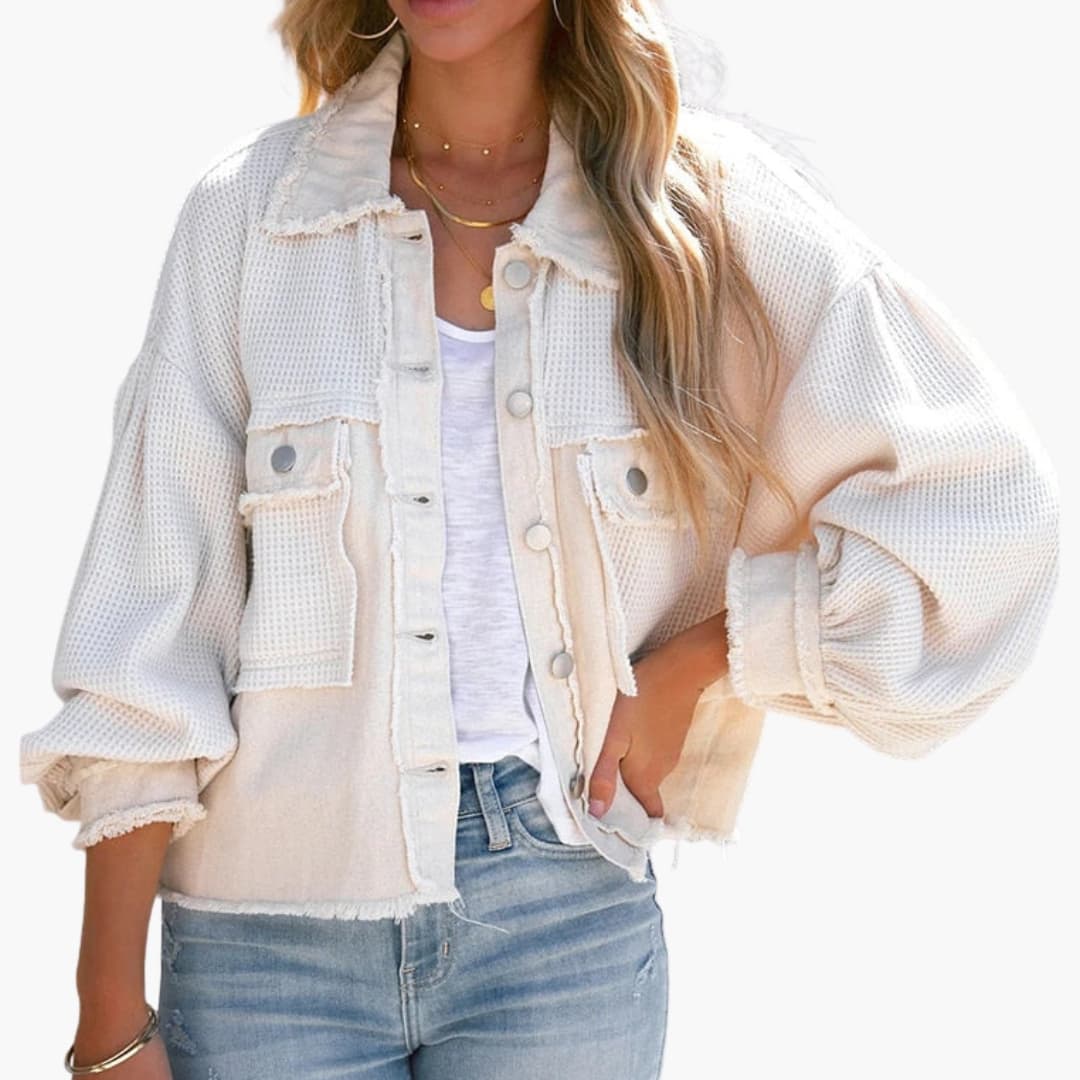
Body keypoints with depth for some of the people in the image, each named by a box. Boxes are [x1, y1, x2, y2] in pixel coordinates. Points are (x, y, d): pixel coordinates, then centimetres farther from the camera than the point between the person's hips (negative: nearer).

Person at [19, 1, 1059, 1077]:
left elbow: (982, 505, 1)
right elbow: (153, 617, -2)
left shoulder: (705, 214, -1)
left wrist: (689, 669, -5)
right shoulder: (250, 210, -1)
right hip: (265, 938, 0)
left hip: (563, 921, 0)